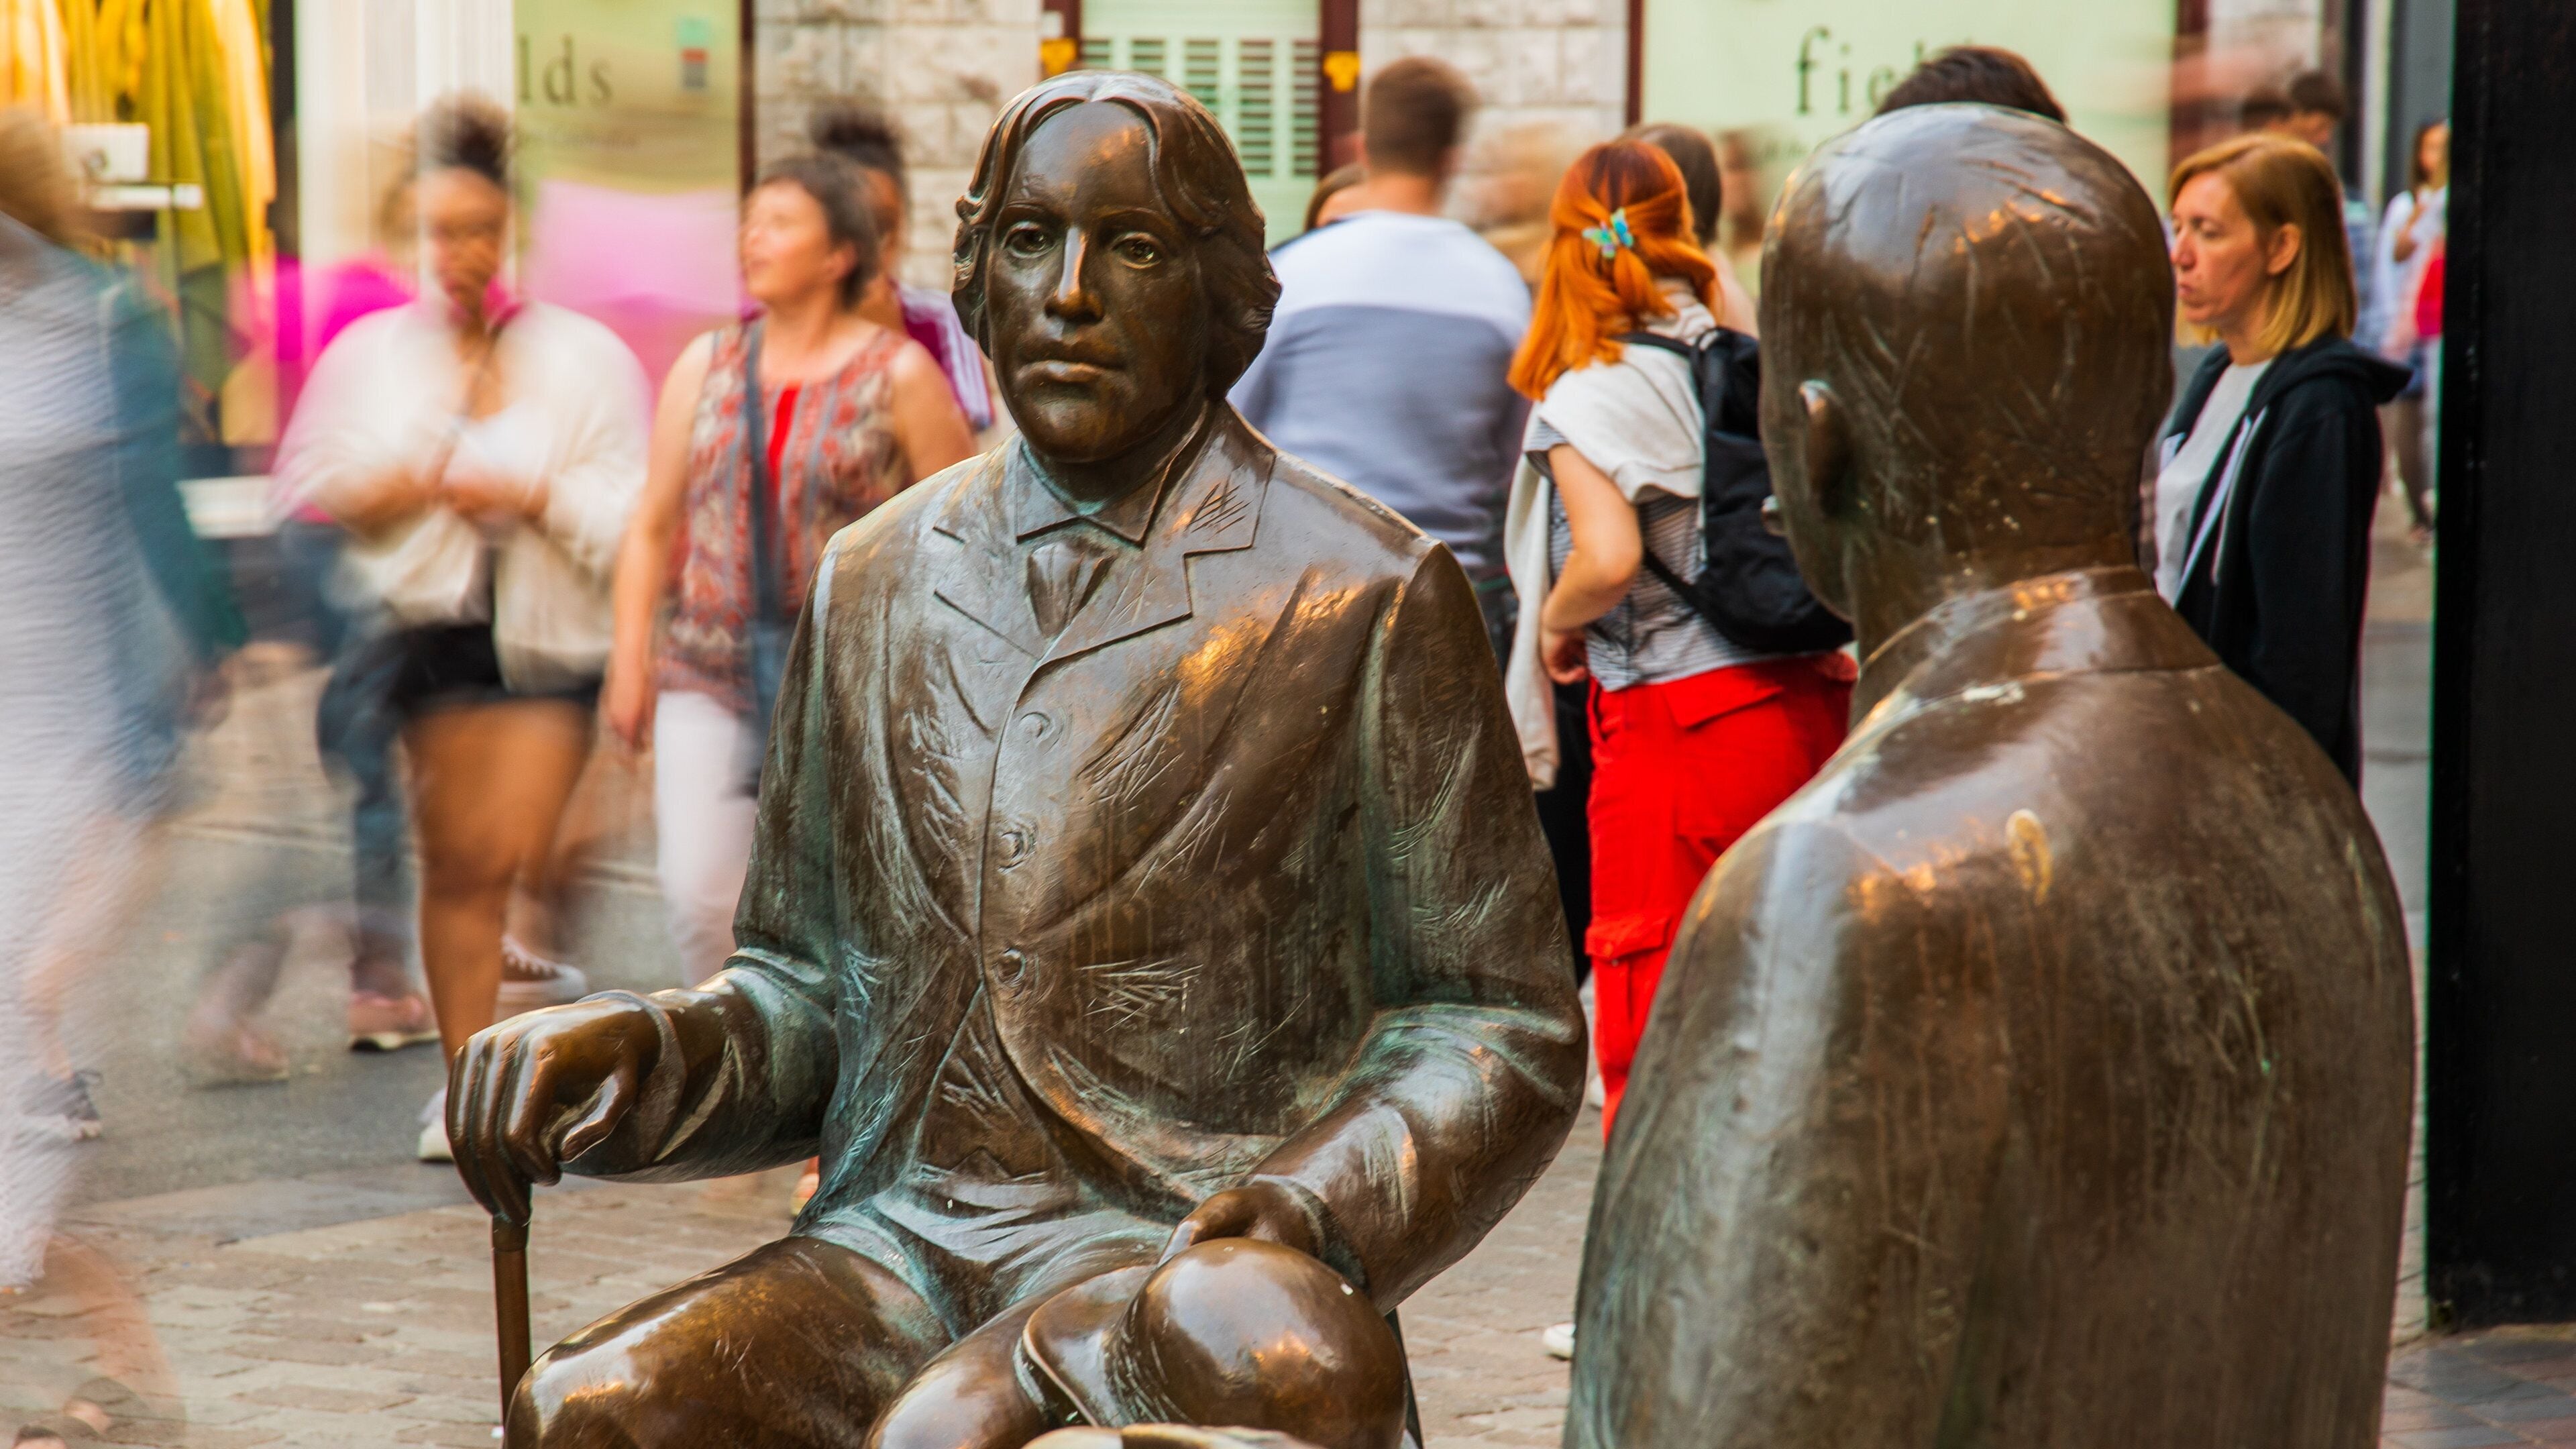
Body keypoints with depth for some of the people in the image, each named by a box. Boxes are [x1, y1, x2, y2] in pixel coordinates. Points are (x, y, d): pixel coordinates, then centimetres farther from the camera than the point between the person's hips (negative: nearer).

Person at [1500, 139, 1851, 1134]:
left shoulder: (1582, 397, -8)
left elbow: (1612, 557, -21)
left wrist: (1553, 624, -3)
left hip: (1677, 723, -6)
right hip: (1807, 705, 6)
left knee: (1648, 1041, 1)